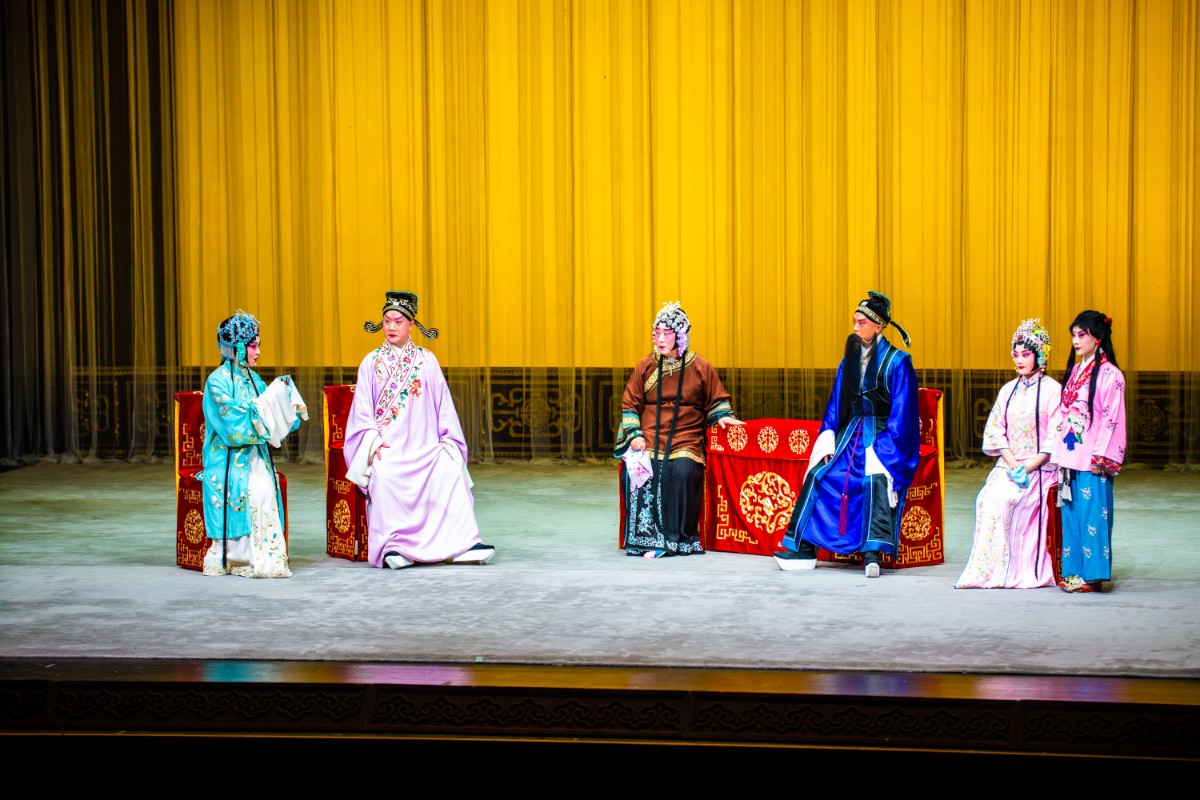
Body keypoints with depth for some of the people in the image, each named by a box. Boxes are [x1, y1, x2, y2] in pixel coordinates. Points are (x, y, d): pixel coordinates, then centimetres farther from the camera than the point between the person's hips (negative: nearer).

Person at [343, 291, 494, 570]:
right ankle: (391, 546, -34)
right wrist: (372, 441, -10)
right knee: (384, 475, -34)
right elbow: (362, 410, 6)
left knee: (450, 469, -29)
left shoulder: (427, 361, 13)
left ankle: (462, 542, -29)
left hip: (424, 445, 1)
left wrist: (448, 440, -1)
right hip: (387, 447, -1)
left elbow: (443, 404, 11)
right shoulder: (371, 363, 11)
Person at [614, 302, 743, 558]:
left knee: (683, 471, -31)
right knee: (636, 473, -28)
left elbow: (718, 400, 18)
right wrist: (635, 435, -1)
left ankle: (680, 539, -20)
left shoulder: (700, 367, 7)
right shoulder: (645, 366, 10)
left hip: (686, 440, -1)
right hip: (649, 439, 1)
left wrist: (722, 415, -3)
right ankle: (647, 537, -22)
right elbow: (630, 404, 13)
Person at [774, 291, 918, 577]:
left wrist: (883, 446, -19)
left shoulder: (896, 362, -5)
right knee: (819, 476, -9)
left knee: (876, 479, -31)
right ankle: (802, 548, -4)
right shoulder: (849, 361, 12)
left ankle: (873, 553, -38)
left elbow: (901, 411, -11)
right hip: (850, 433, 6)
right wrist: (828, 440, 0)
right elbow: (836, 403, 13)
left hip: (881, 434, -6)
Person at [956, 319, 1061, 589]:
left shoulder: (1053, 390, -1)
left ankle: (1022, 570, -16)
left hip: (1041, 466, -4)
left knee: (1006, 499, -24)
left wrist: (1029, 467, -15)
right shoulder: (1008, 390, 14)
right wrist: (1013, 465, -8)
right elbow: (995, 432, 7)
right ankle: (989, 568, -21)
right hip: (1009, 463, 4)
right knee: (988, 498, -21)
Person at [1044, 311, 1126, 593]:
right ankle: (1074, 570, 14)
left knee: (1091, 514, -4)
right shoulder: (1075, 371, 14)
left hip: (1092, 460, -7)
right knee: (1071, 513, 9)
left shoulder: (1110, 375, -8)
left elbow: (1112, 419, -12)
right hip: (1070, 457, 7)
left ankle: (1093, 575, 1)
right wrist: (1055, 452, 10)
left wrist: (1101, 458, -16)